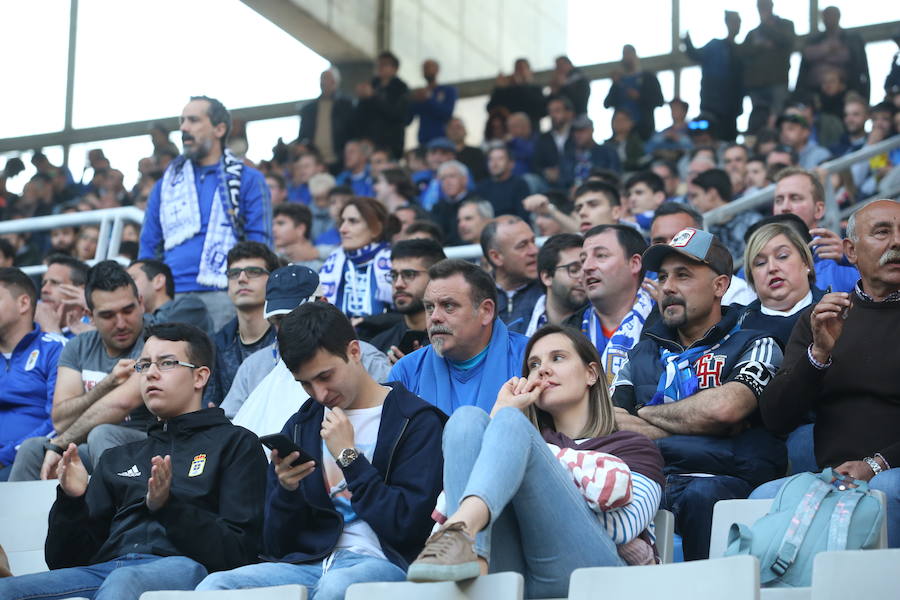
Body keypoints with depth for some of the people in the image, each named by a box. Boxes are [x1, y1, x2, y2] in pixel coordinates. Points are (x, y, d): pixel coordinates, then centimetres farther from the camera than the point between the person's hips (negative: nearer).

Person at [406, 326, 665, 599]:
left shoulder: (634, 447, 29)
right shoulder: (535, 445, 39)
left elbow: (624, 526, 5)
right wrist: (502, 414, 19)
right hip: (506, 571, 3)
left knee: (511, 424, -17)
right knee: (467, 419, -11)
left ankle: (459, 530, -51)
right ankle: (474, 563, -40)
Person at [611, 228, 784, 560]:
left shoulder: (754, 346, 15)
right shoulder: (642, 355, 28)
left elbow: (724, 407, -7)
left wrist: (646, 414, 8)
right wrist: (697, 424, 1)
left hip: (723, 481, -2)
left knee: (702, 495, -39)